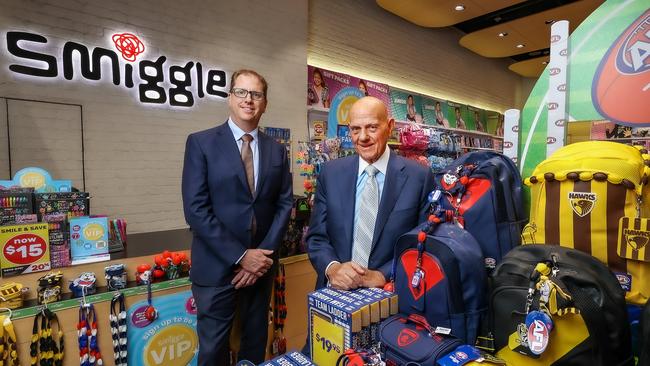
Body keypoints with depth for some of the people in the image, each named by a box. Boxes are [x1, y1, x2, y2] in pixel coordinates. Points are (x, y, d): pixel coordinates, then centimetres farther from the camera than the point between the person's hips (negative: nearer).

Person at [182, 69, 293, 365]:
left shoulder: (277, 150, 5)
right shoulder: (201, 143, -6)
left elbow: (284, 204, 2)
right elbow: (195, 209, -13)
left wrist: (264, 254, -9)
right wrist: (241, 256, -16)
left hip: (262, 263, 4)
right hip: (217, 266, -3)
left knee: (256, 341, 20)